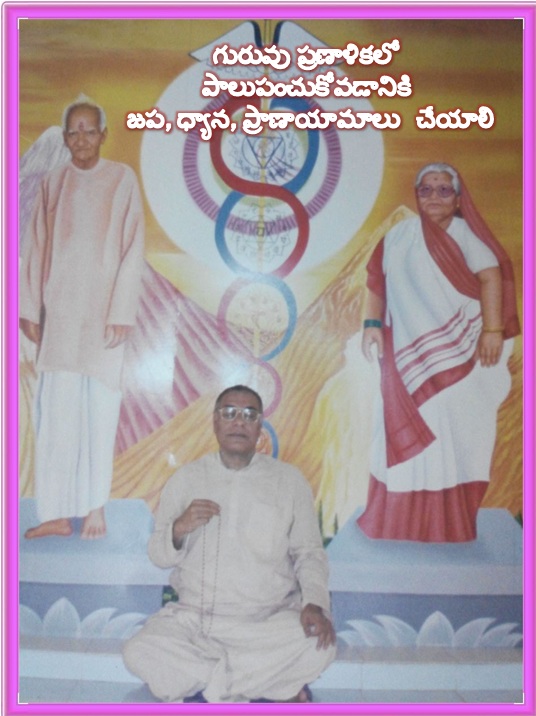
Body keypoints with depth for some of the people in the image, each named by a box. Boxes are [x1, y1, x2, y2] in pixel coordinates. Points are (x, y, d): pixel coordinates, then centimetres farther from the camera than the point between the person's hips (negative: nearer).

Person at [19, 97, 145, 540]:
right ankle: (58, 512, 10)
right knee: (55, 411, 2)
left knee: (99, 408, 1)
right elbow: (36, 249, 10)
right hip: (58, 311, 3)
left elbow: (133, 249, -5)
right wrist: (30, 309, 4)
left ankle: (96, 507, 12)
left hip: (101, 311, -3)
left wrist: (120, 314, -11)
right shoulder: (53, 183, 10)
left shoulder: (122, 179, 0)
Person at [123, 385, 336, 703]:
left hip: (270, 620, -1)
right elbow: (159, 555, 8)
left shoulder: (289, 479, 4)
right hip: (193, 617, 1)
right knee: (139, 652, -26)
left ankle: (202, 690, -9)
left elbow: (309, 553, 4)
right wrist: (179, 529, -14)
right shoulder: (186, 478, 6)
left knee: (319, 647, -29)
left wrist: (315, 603, -14)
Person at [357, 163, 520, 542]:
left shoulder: (466, 232, 0)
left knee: (454, 434, 1)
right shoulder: (400, 234, 9)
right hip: (408, 352, 3)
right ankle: (400, 522, 13)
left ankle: (449, 524, 9)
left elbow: (490, 277, -12)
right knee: (405, 433, 5)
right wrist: (373, 324, -1)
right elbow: (378, 280, 11)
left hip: (457, 352, -2)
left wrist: (492, 330, -23)